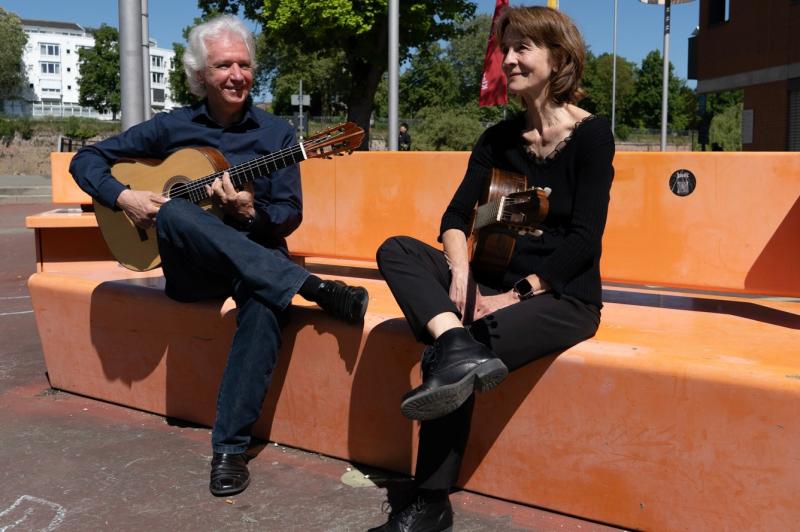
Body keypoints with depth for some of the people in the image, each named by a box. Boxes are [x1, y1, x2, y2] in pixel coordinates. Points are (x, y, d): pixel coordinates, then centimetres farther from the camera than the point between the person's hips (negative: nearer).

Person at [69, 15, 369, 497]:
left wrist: (250, 212, -22)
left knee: (266, 302, -38)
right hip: (189, 267, 1)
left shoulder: (277, 134, 4)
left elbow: (290, 217, 0)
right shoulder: (172, 127, 6)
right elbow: (87, 159, 9)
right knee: (173, 211, -34)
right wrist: (124, 196, -11)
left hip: (257, 259, -1)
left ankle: (230, 447, -34)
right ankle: (316, 289, -40)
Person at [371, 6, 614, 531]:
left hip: (563, 296, -6)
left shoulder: (591, 134, -5)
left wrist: (519, 294, -19)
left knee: (453, 368, -27)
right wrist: (461, 275, -17)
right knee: (397, 250, -14)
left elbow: (584, 237, -13)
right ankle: (457, 347, -38)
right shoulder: (498, 138, 10)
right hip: (500, 283, 6)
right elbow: (456, 217, 2)